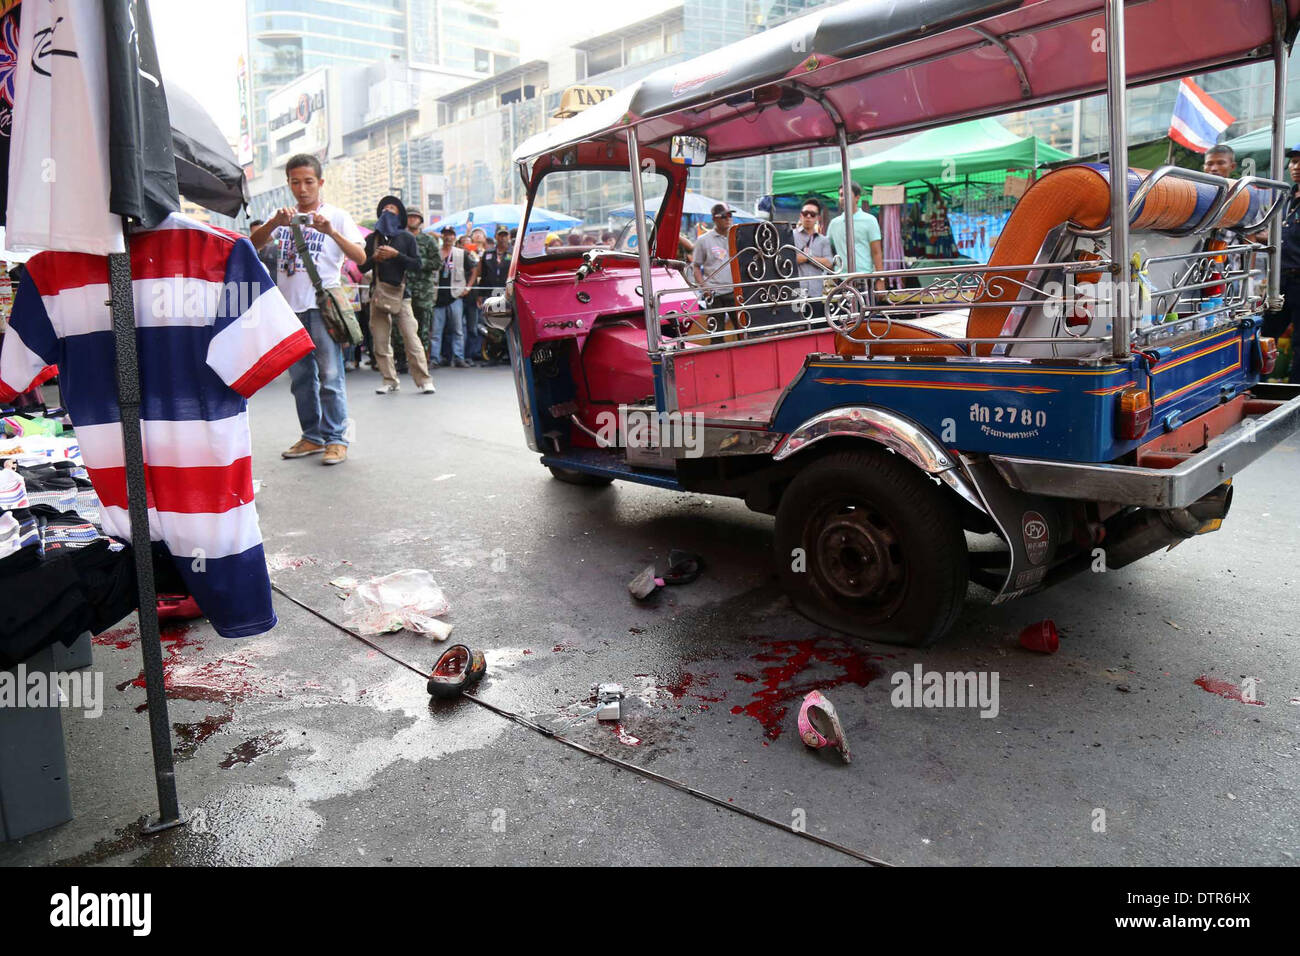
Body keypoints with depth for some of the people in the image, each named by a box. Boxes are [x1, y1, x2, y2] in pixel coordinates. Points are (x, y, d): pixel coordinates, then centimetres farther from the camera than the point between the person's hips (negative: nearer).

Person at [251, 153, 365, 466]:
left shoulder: (336, 216, 3)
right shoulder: (283, 216, 16)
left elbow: (361, 258, -9)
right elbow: (253, 245, 3)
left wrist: (331, 231, -24)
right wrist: (273, 223, -15)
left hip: (322, 306, -5)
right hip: (289, 307, 5)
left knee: (330, 375, -9)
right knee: (300, 378, 9)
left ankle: (335, 438, -4)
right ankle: (312, 437, 17)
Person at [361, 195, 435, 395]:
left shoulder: (406, 238, 9)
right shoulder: (371, 239, 16)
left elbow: (418, 265, 0)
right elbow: (362, 267, 13)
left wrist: (396, 254, -10)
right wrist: (374, 258, -6)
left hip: (400, 293, -3)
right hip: (378, 294, 3)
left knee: (411, 338, -11)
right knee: (380, 341, -1)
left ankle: (423, 381, -9)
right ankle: (389, 380, 6)